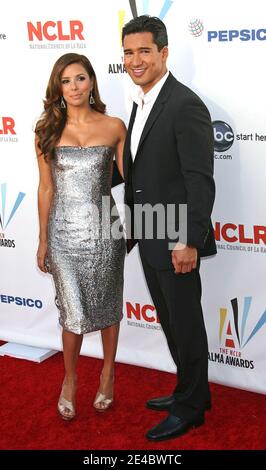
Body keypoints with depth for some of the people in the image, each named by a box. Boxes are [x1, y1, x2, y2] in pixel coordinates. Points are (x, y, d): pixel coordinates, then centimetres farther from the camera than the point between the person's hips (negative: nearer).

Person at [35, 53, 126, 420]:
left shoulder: (114, 127, -2)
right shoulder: (48, 130, -1)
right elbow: (46, 188, 3)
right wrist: (43, 240, 5)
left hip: (104, 230, 0)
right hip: (64, 231, 0)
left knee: (106, 306, 12)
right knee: (74, 312, 3)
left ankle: (107, 374, 33)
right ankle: (70, 378, 27)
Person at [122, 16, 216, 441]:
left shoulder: (186, 105, -17)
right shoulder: (142, 103, 12)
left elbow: (201, 181, -21)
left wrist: (188, 241, -23)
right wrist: (133, 226, 19)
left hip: (175, 242, -9)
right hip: (150, 239, 9)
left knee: (186, 323, 5)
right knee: (170, 321, 19)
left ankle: (190, 407, 21)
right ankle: (190, 390, 35)